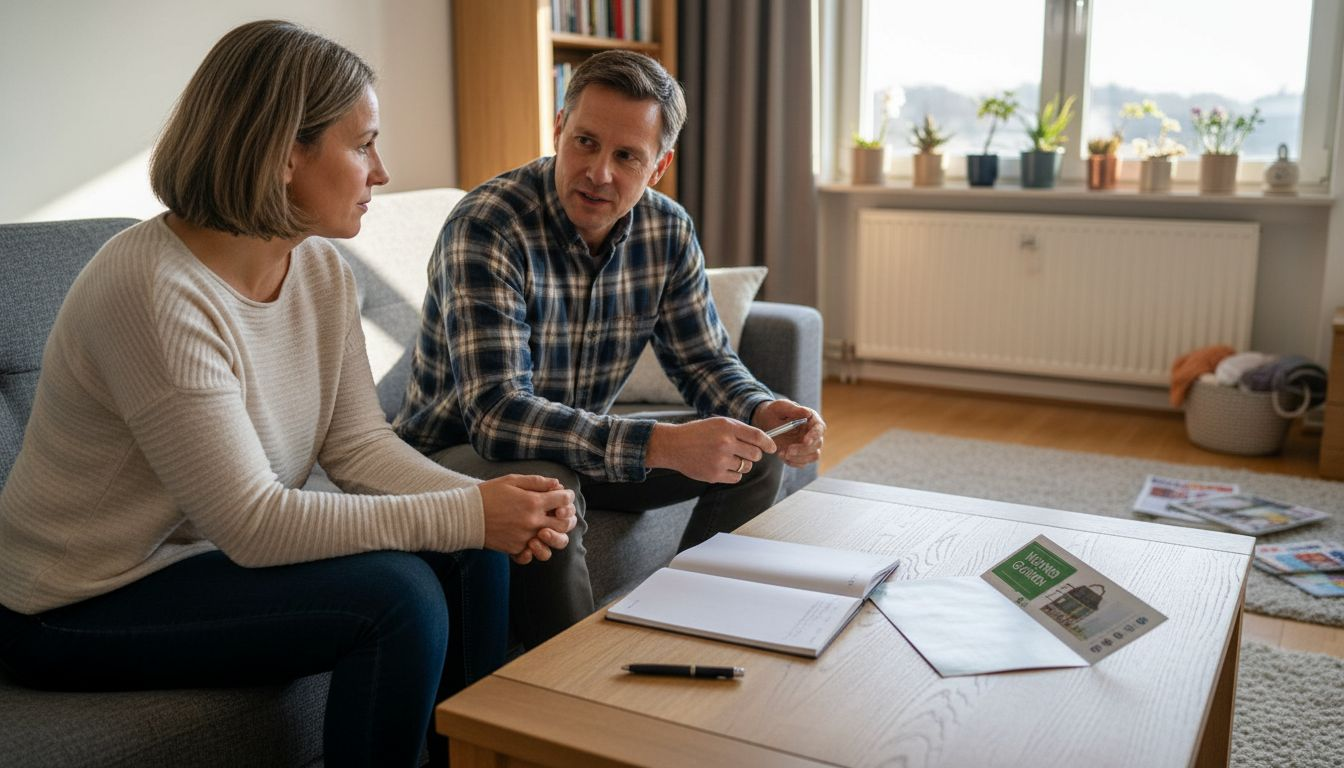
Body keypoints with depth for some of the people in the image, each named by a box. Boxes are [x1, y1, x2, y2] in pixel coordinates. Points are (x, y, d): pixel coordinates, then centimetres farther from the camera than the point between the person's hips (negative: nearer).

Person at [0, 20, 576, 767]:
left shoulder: (322, 270, -4)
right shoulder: (154, 292, -28)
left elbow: (361, 444, -4)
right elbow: (252, 524, -28)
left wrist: (492, 506, -21)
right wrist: (467, 514, -27)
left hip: (215, 552, 8)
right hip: (84, 608, -7)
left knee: (469, 555, -6)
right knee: (398, 596, -23)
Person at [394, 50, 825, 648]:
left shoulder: (667, 230, -7)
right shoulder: (485, 228, -27)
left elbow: (704, 358, 2)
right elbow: (497, 414, -36)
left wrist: (767, 413, -21)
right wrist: (664, 445, -45)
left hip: (584, 443, 6)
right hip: (460, 452, -6)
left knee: (756, 455, -3)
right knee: (545, 488, -37)